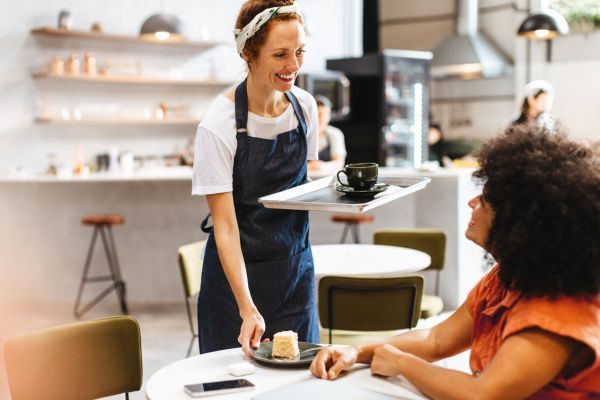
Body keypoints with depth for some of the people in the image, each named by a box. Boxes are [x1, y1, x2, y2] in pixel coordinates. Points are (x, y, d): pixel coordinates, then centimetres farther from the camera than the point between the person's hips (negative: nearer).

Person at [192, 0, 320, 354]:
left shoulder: (305, 105, -4)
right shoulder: (219, 124, -20)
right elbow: (225, 225, -21)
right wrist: (247, 308, -28)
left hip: (295, 264, 5)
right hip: (237, 270, -4)